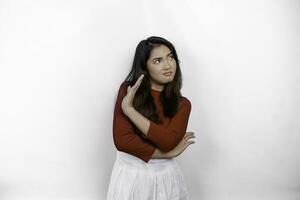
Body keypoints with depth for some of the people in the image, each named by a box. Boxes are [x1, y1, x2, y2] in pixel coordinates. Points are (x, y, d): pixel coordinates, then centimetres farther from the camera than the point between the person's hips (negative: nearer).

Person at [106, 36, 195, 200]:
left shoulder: (182, 104, -5)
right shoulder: (128, 90, -10)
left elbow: (168, 142, -20)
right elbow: (123, 140, -17)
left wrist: (129, 109, -21)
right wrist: (168, 153, -14)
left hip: (166, 176, 2)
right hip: (130, 174, -1)